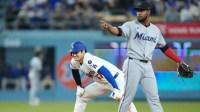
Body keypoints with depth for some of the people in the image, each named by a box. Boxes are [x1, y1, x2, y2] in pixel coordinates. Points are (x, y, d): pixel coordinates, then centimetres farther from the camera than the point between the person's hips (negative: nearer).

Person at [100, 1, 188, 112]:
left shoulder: (155, 30, 12)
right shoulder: (131, 25, -3)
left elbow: (165, 47, 22)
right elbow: (118, 31, -23)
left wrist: (178, 60, 20)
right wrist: (108, 27, -44)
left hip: (147, 66, 5)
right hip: (133, 64, -5)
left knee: (154, 98, 6)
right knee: (128, 97, -5)